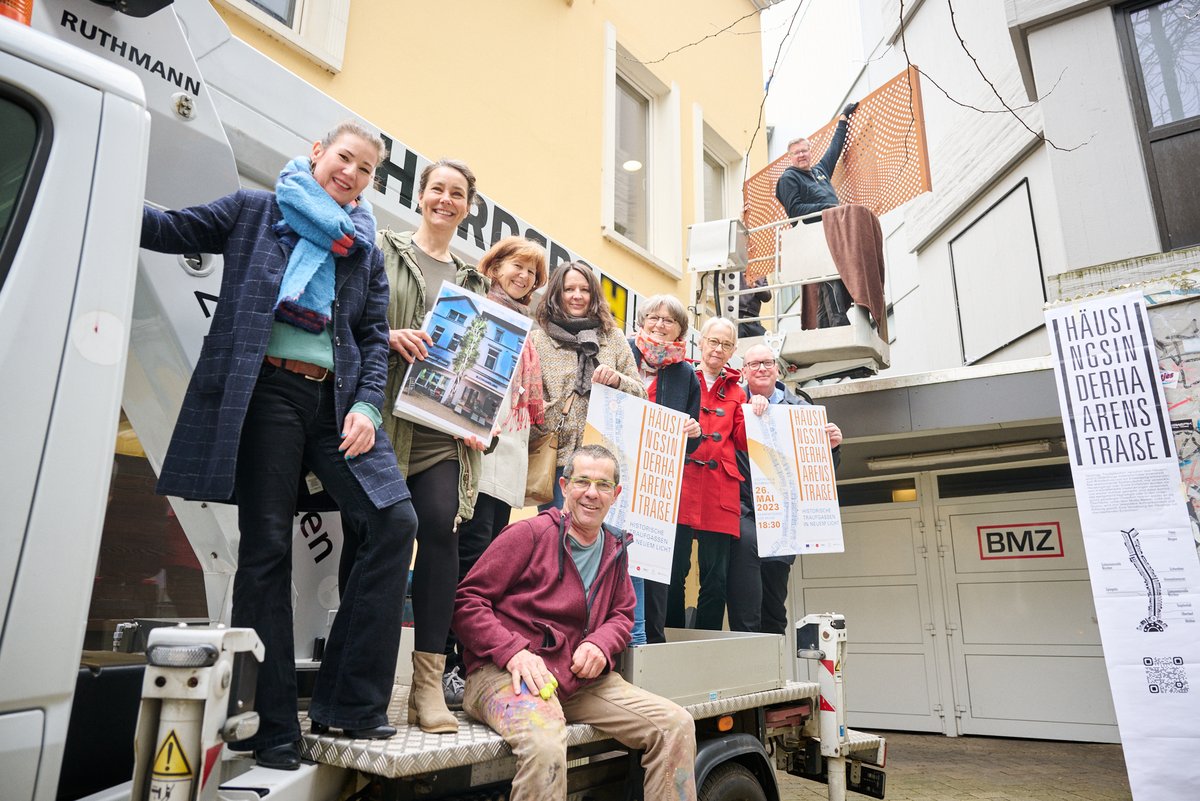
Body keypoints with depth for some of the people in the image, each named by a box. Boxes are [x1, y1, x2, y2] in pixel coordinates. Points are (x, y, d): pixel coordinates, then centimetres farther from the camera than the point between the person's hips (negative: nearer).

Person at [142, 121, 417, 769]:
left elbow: (375, 337, 13)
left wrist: (366, 406, 0)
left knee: (395, 520, -10)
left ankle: (348, 702, 2)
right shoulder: (253, 211, 12)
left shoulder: (365, 248, 18)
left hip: (335, 398, 4)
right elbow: (169, 230, 9)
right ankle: (272, 727, 9)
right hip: (267, 392, -3)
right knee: (267, 546, -3)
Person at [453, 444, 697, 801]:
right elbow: (467, 600, -7)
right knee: (545, 746, -37)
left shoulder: (615, 550, 14)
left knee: (676, 724, -8)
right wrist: (513, 652, -20)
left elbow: (622, 613, 21)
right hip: (506, 672, -6)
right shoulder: (530, 532, -6)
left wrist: (600, 644, -3)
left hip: (580, 677, 6)